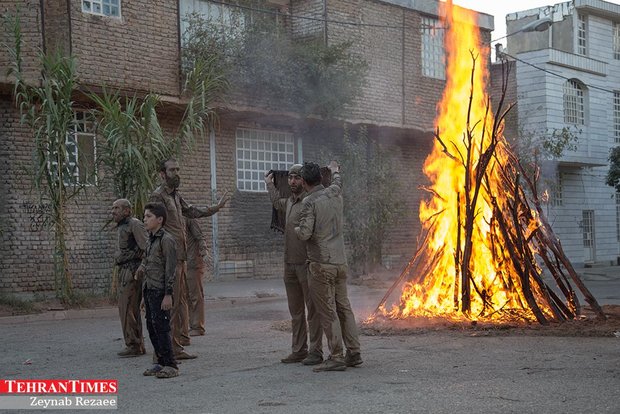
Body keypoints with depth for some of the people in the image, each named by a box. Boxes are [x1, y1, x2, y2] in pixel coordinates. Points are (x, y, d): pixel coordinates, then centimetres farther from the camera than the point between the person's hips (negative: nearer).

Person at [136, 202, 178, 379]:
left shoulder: (166, 240, -13)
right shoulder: (151, 239, 14)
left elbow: (171, 269, -16)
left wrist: (168, 294, -19)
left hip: (160, 291, -9)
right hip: (149, 290, 9)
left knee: (161, 327, -9)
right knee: (151, 327, 11)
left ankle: (170, 365, -4)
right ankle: (161, 362, 18)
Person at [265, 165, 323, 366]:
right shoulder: (289, 202, 15)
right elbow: (276, 202, 39)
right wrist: (270, 184, 46)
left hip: (307, 264, -8)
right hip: (290, 264, 8)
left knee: (313, 309, -2)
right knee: (295, 311, 11)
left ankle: (316, 351, 2)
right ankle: (298, 350, 18)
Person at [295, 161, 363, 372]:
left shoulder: (310, 202, -12)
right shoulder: (334, 193, 8)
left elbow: (304, 233, -18)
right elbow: (338, 182, 33)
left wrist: (295, 229, 4)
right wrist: (335, 170, 53)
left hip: (321, 264, -7)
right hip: (340, 261, 7)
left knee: (327, 311, -3)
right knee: (343, 306, 13)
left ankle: (336, 357, -2)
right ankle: (354, 352, 15)